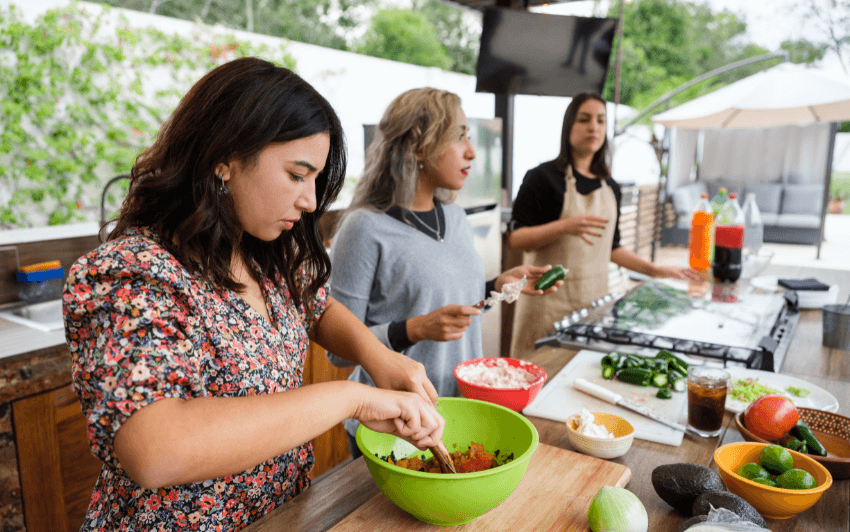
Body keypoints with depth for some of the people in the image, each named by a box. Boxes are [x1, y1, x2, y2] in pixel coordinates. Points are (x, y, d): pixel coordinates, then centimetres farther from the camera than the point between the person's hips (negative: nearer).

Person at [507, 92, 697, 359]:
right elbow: (515, 237, -11)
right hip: (551, 298, -5)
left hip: (595, 297, 5)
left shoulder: (611, 187, 14)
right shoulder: (543, 177, -5)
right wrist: (565, 226, -23)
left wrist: (654, 270, 15)